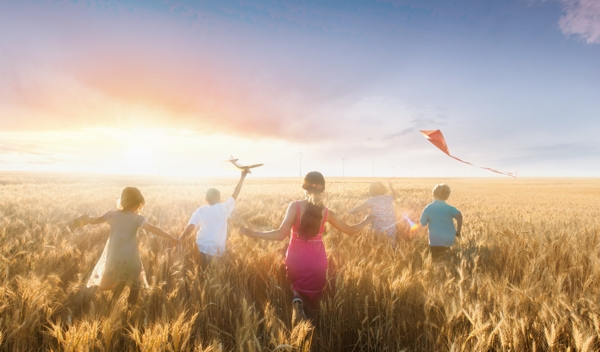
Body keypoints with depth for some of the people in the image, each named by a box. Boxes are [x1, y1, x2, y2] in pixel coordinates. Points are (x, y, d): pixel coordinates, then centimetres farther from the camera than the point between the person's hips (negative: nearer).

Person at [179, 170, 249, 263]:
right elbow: (235, 195, 6)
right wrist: (243, 177, 10)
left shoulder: (200, 210, 2)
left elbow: (191, 227, -8)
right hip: (216, 248, -2)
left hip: (201, 246, 2)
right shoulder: (224, 208, -2)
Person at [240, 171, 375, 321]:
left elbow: (281, 235, -19)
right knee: (311, 304, 21)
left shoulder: (295, 206, -11)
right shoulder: (326, 212, -3)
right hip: (317, 265, 1)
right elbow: (350, 230, 8)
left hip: (295, 262, -1)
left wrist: (251, 233, -12)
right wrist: (367, 221, 27)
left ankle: (297, 298, -4)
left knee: (297, 289, 28)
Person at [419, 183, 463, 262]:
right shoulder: (449, 208, 0)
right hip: (449, 240, 3)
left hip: (435, 241, -3)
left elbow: (423, 223, 0)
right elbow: (459, 216, -18)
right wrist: (458, 231, -8)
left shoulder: (428, 208, -3)